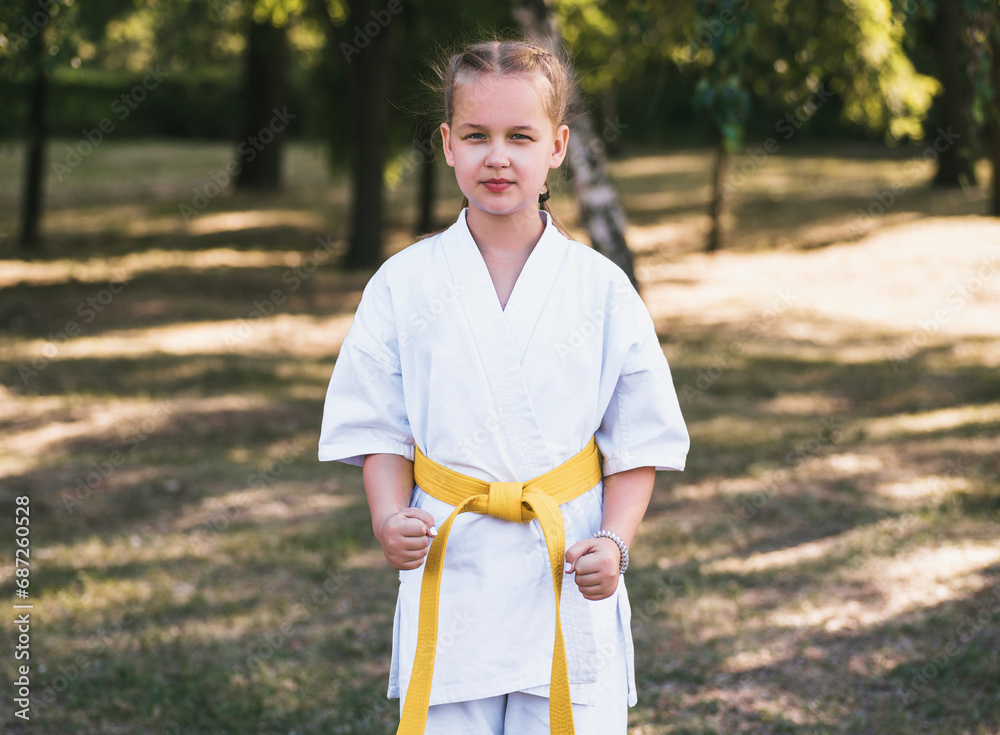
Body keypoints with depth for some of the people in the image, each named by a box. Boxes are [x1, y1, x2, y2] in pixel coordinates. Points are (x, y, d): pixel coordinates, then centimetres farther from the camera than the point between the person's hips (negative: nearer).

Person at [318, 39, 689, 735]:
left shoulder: (601, 287, 0)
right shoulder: (404, 284, 2)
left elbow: (638, 442, 3)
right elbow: (379, 429, 6)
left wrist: (613, 541, -11)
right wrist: (390, 517, -12)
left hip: (569, 578, 0)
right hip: (450, 578, 0)